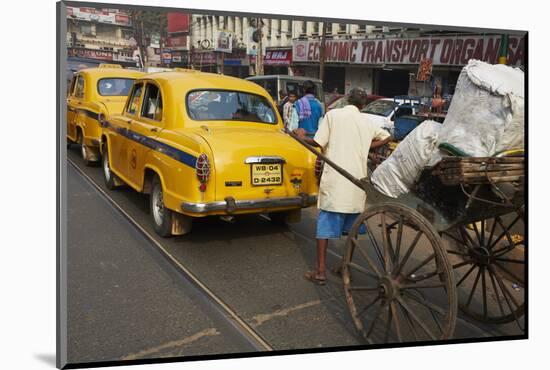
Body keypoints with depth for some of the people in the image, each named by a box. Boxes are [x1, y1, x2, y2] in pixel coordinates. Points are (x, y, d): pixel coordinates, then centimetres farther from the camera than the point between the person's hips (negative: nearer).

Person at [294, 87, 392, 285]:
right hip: (357, 181, 4)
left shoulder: (333, 114, -2)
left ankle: (320, 271, 1)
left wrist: (302, 136, 13)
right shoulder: (367, 121, 11)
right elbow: (387, 137, 21)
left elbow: (318, 143, -4)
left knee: (326, 224, 1)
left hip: (334, 180, -3)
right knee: (352, 226, 15)